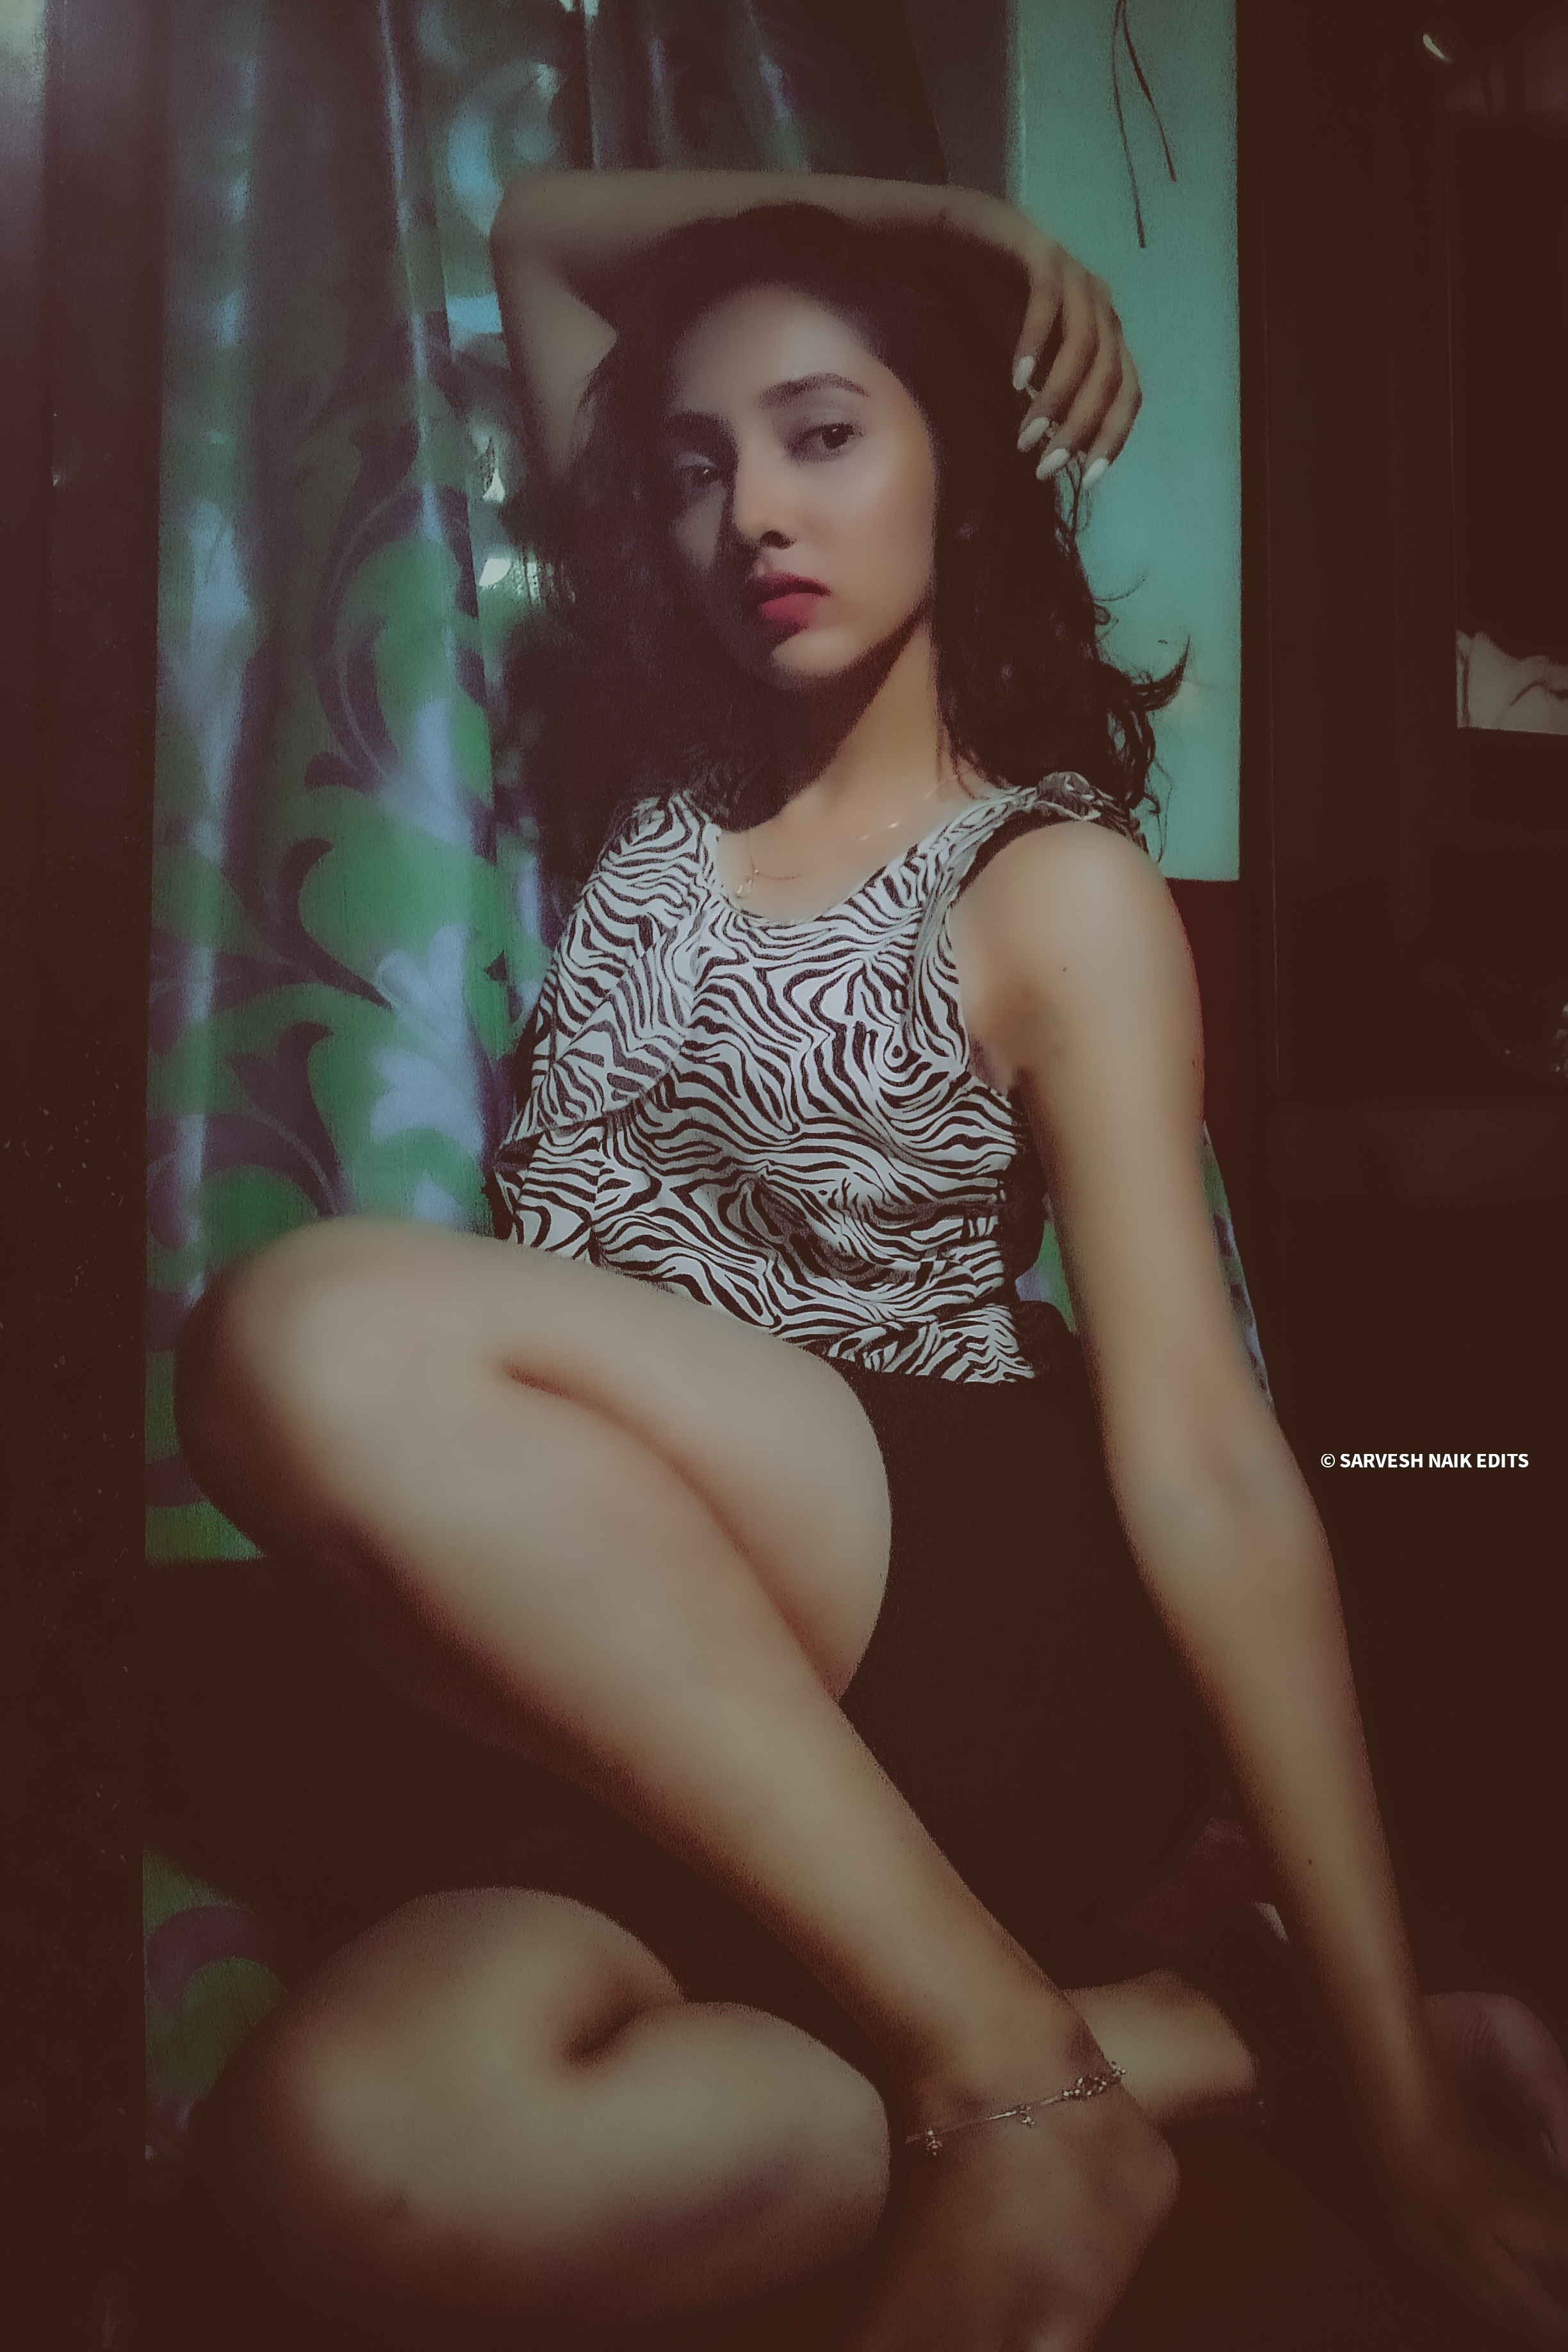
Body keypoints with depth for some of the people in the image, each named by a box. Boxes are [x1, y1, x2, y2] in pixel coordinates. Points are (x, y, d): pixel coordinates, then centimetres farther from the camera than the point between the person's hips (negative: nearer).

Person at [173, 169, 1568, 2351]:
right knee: (356, 2146, -26)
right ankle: (1161, 2049, -8)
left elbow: (1209, 1466, -11)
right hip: (704, 1709, 5)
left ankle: (1008, 2062, -18)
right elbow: (540, 232, 26)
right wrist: (932, 215, 16)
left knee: (324, 1334, -27)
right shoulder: (676, 776, 14)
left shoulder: (1055, 888, -2)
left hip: (1001, 1637, -4)